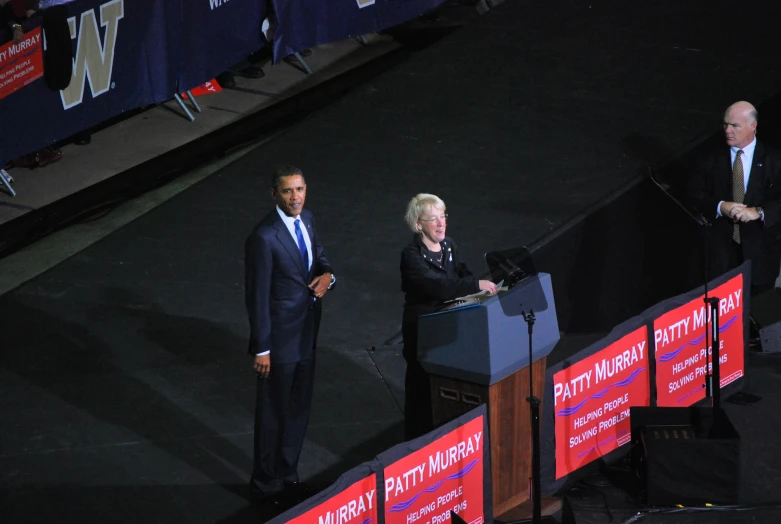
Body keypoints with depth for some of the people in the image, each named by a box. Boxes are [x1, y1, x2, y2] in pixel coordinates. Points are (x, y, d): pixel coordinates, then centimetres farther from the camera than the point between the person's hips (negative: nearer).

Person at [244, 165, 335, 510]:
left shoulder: (305, 220, 0)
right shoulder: (264, 238, -23)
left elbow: (317, 254, 19)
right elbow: (257, 297, -19)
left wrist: (327, 274, -6)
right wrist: (261, 349, -17)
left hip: (306, 337, 8)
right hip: (279, 340, -8)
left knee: (299, 411, 19)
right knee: (273, 415, 7)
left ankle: (288, 477, 36)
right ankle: (266, 486, 22)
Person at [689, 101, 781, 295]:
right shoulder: (712, 160, 5)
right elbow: (698, 194, 5)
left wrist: (758, 212, -22)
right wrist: (720, 207, -14)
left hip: (759, 249, -1)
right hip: (723, 245, 1)